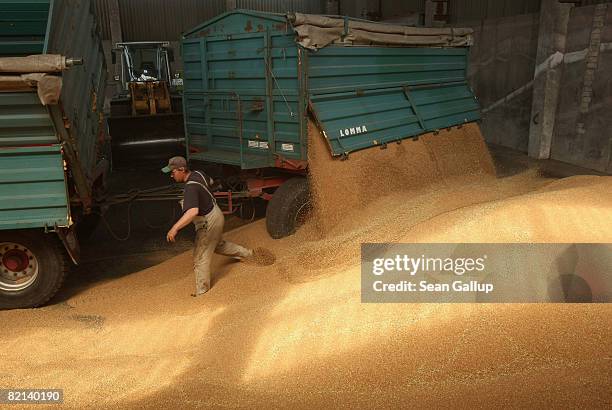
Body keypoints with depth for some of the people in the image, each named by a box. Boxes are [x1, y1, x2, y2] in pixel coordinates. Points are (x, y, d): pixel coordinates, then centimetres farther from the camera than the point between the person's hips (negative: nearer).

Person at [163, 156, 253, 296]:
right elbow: (210, 181, 18)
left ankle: (202, 291, 18)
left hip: (208, 223, -9)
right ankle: (246, 253, 47)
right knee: (218, 244, 33)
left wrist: (175, 228, -49)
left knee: (200, 258, 4)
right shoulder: (198, 173, -5)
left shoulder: (191, 188, -33)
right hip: (216, 215, 9)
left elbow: (193, 212, -48)